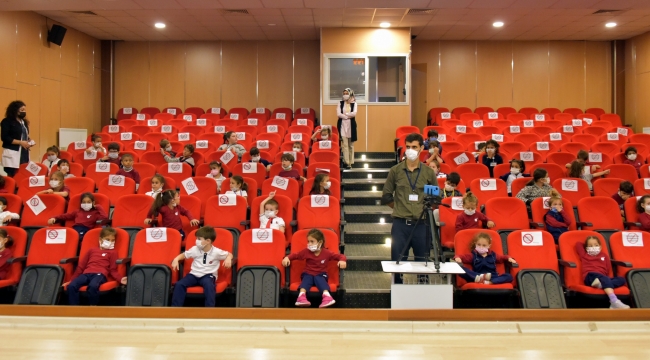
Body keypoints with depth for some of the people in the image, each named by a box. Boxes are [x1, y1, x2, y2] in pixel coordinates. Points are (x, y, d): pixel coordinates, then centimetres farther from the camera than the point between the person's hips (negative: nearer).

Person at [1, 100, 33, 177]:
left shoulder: (24, 122, 17)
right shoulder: (7, 122, -3)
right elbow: (4, 138, -11)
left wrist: (29, 141, 4)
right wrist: (20, 142, -17)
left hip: (24, 153, 6)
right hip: (12, 154, -6)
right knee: (12, 177, -8)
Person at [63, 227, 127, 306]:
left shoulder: (112, 252, 18)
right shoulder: (92, 250, 28)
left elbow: (113, 270, 9)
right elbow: (81, 266, 29)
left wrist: (120, 279, -12)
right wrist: (71, 279, 25)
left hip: (100, 274, -4)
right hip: (86, 274, 4)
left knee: (93, 286, -39)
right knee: (71, 286, -26)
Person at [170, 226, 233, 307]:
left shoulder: (216, 252, -6)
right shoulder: (195, 249, 3)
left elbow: (229, 254, 5)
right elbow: (184, 255, 15)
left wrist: (228, 259, -19)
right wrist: (176, 259, -5)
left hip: (208, 275, -3)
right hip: (194, 274, 3)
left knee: (209, 286, -39)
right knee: (179, 284, -22)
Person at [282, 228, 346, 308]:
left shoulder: (326, 253, -4)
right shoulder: (306, 252, 1)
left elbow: (340, 256, -3)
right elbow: (295, 255, -1)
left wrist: (342, 260, -27)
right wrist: (287, 258, -21)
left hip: (320, 275, -2)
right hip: (308, 274, 2)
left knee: (319, 279, -34)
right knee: (306, 279, -31)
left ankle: (327, 296, -56)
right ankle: (301, 296, -55)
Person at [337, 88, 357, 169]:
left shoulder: (354, 103, 4)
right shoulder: (340, 103, 5)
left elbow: (354, 113, -13)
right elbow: (338, 114, -8)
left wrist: (344, 114, -9)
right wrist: (348, 116, -12)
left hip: (351, 125, 0)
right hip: (342, 125, 0)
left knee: (351, 145, 6)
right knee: (344, 144, -6)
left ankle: (351, 162, 13)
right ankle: (346, 162, -7)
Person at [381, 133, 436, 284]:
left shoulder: (429, 172, 4)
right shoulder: (395, 170, 3)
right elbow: (386, 197, 8)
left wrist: (426, 208, 1)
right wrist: (400, 207, 2)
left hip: (422, 224, 1)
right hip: (400, 224, 0)